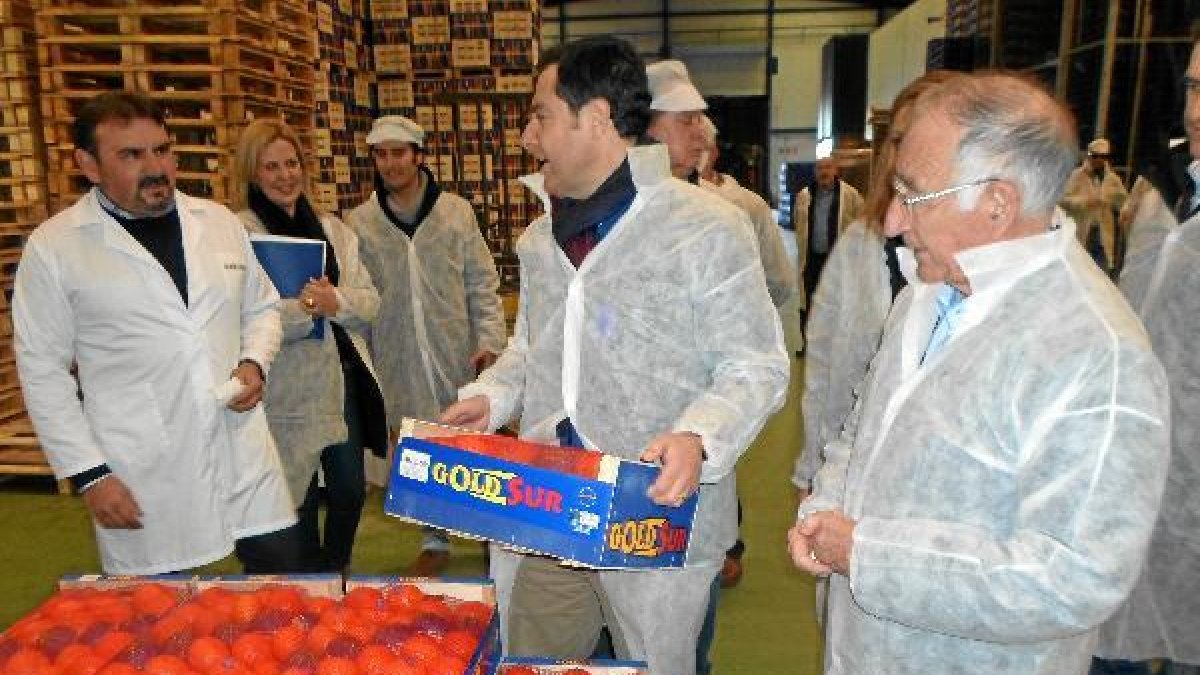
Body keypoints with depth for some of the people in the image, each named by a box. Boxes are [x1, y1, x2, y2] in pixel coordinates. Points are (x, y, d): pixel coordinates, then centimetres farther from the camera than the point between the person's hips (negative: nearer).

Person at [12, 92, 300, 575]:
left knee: (284, 583, 9)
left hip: (243, 451, 3)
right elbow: (44, 371, -2)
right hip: (140, 479, -3)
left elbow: (261, 305, 17)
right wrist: (88, 473, -6)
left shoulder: (220, 222, 6)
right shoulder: (53, 247, -4)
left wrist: (255, 363, -3)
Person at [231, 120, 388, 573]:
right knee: (300, 496, 7)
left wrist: (337, 301, -13)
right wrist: (306, 308, -25)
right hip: (289, 391, -5)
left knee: (351, 488, 12)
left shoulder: (332, 229, 11)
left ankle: (339, 571, 36)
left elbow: (371, 301, 5)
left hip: (343, 379, 5)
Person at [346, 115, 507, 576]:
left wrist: (490, 339, -8)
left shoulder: (457, 212, 0)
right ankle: (436, 541, 28)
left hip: (458, 354, -1)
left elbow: (482, 283, 1)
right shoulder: (359, 223, 1)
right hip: (399, 361, 1)